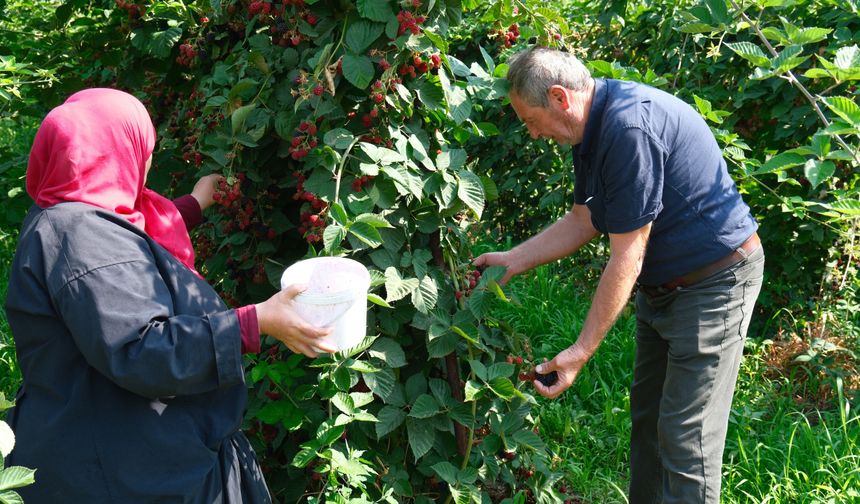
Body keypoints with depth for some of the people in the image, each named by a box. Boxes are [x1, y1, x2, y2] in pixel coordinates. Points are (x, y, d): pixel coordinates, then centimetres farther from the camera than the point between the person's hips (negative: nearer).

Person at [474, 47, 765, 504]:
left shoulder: (631, 127, -28)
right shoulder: (591, 129, 3)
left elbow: (626, 256, -26)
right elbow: (583, 223, 14)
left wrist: (581, 352, -22)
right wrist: (513, 259, 9)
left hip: (715, 281, -10)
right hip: (662, 284, 10)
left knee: (684, 439, -8)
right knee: (647, 415, 16)